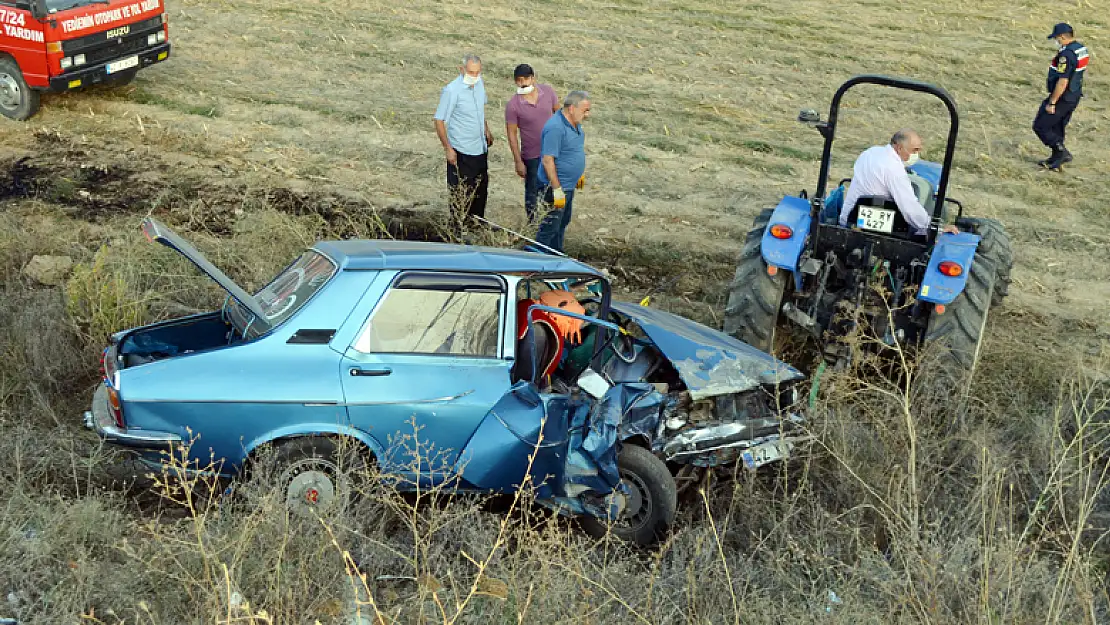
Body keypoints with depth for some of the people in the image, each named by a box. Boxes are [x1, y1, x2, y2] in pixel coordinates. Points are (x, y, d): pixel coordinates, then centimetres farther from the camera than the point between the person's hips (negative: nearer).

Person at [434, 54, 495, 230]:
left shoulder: (479, 83, 1)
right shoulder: (451, 91, -22)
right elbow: (439, 121, -18)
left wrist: (486, 130, 22)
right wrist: (448, 149, -19)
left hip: (480, 147, 8)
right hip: (461, 151, -8)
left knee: (481, 186, 21)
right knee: (460, 192, 2)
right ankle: (459, 226, 15)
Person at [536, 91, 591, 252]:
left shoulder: (575, 123, 4)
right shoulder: (555, 127, -27)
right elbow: (548, 161, -28)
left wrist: (580, 173, 26)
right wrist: (557, 190, -27)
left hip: (569, 185, 10)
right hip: (557, 186, -10)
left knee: (563, 222, 22)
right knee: (551, 226, -2)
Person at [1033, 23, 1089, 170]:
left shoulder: (1067, 54, -25)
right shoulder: (1082, 49, 7)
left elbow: (1063, 82, -27)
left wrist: (1051, 103, -22)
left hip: (1062, 98, -10)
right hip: (1074, 97, 10)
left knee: (1040, 126, 1)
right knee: (1057, 128, 20)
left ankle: (1062, 153, -2)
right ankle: (1056, 158, 27)